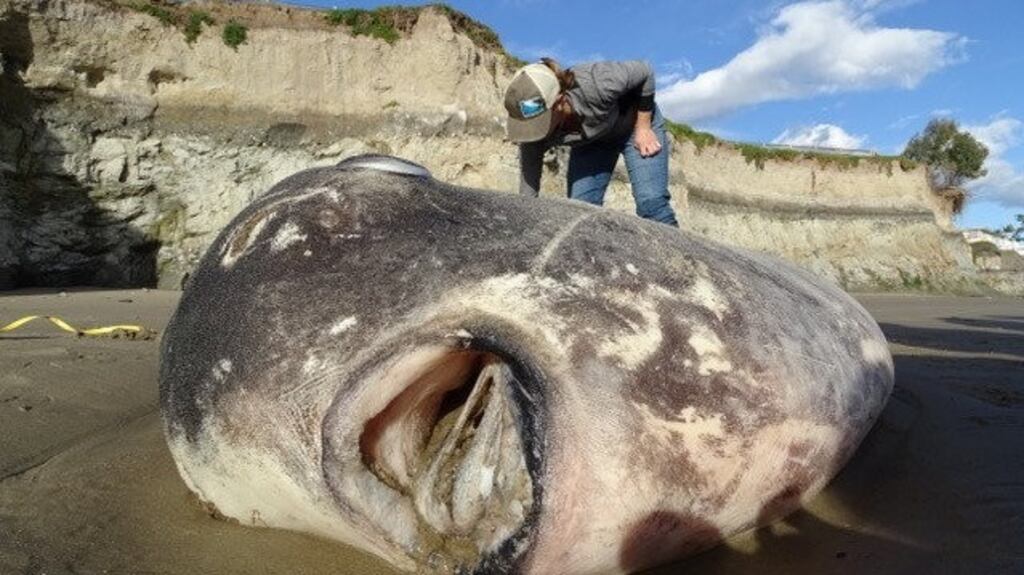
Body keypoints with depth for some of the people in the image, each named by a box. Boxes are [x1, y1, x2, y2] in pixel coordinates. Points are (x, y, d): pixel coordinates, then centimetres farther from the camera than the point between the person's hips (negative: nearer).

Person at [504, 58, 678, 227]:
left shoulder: (594, 85, -41)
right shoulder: (534, 131, -30)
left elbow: (644, 71, -21)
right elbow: (527, 195, -25)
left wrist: (643, 128, -18)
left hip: (634, 121, -3)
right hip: (591, 142, 3)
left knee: (651, 202, -17)